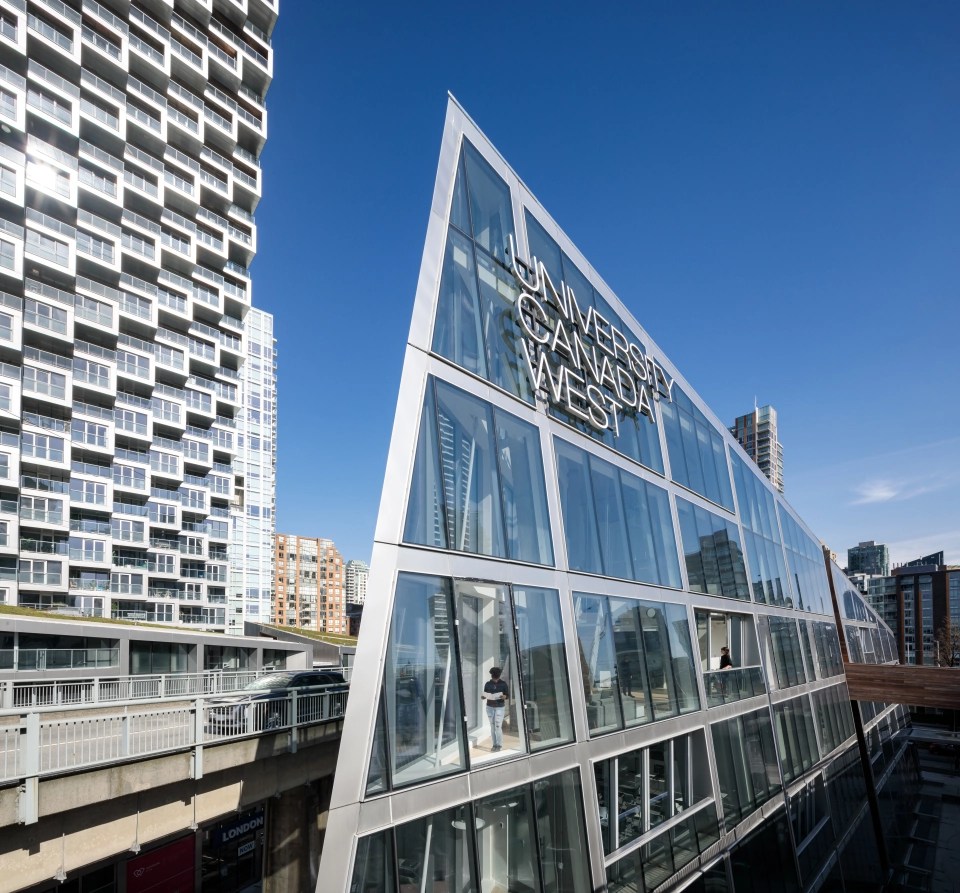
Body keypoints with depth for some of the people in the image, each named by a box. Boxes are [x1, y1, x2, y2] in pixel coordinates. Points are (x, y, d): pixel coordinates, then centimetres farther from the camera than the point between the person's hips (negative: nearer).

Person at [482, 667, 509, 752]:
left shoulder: (503, 684, -4)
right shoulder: (488, 684, 1)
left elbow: (508, 696, -3)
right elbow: (485, 696, 5)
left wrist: (503, 696, -24)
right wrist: (483, 697, -18)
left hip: (500, 707, -2)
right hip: (490, 707, 2)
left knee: (498, 726, -8)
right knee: (492, 726, 4)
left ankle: (499, 745, 4)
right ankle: (494, 744, 14)